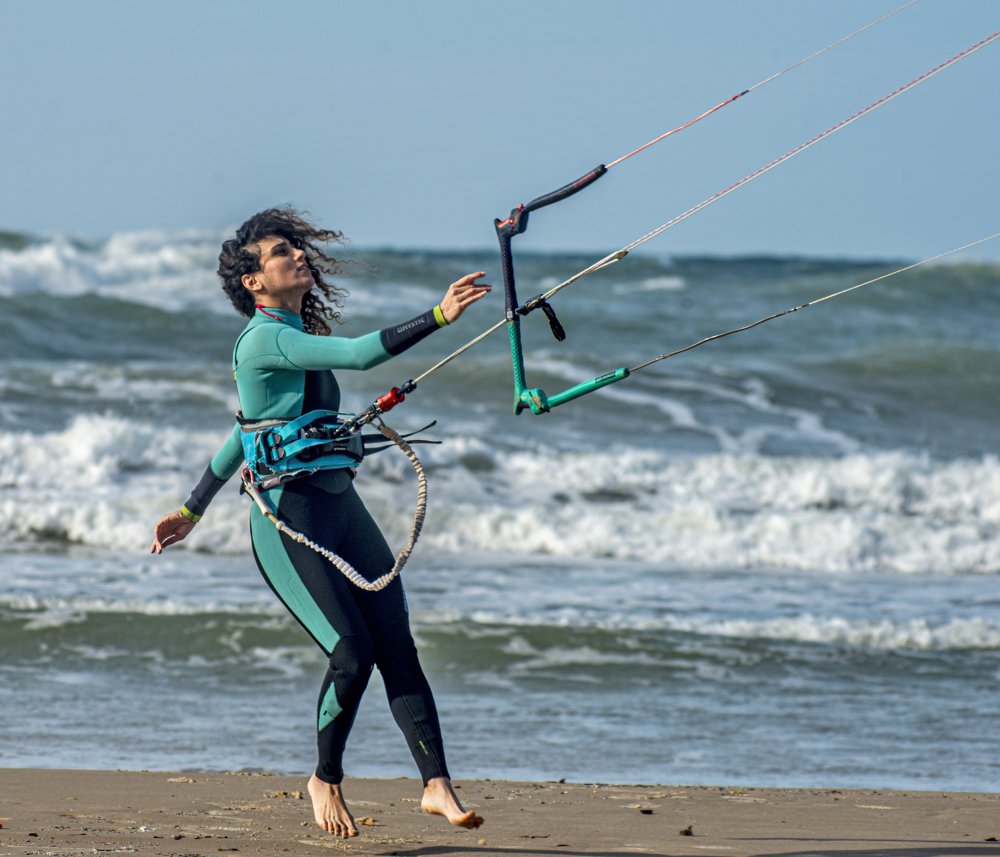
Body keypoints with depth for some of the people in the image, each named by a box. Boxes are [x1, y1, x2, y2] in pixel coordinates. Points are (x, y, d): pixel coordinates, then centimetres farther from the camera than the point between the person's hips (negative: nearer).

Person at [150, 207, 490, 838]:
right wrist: (438, 317, -29)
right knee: (352, 652, -14)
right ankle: (326, 780, 8)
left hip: (342, 508, 8)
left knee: (397, 648, -4)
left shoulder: (298, 336, 18)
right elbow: (358, 354, -26)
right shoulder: (264, 340, -11)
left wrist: (193, 511, 30)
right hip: (290, 521, -8)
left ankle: (437, 786, -8)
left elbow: (245, 433, 25)